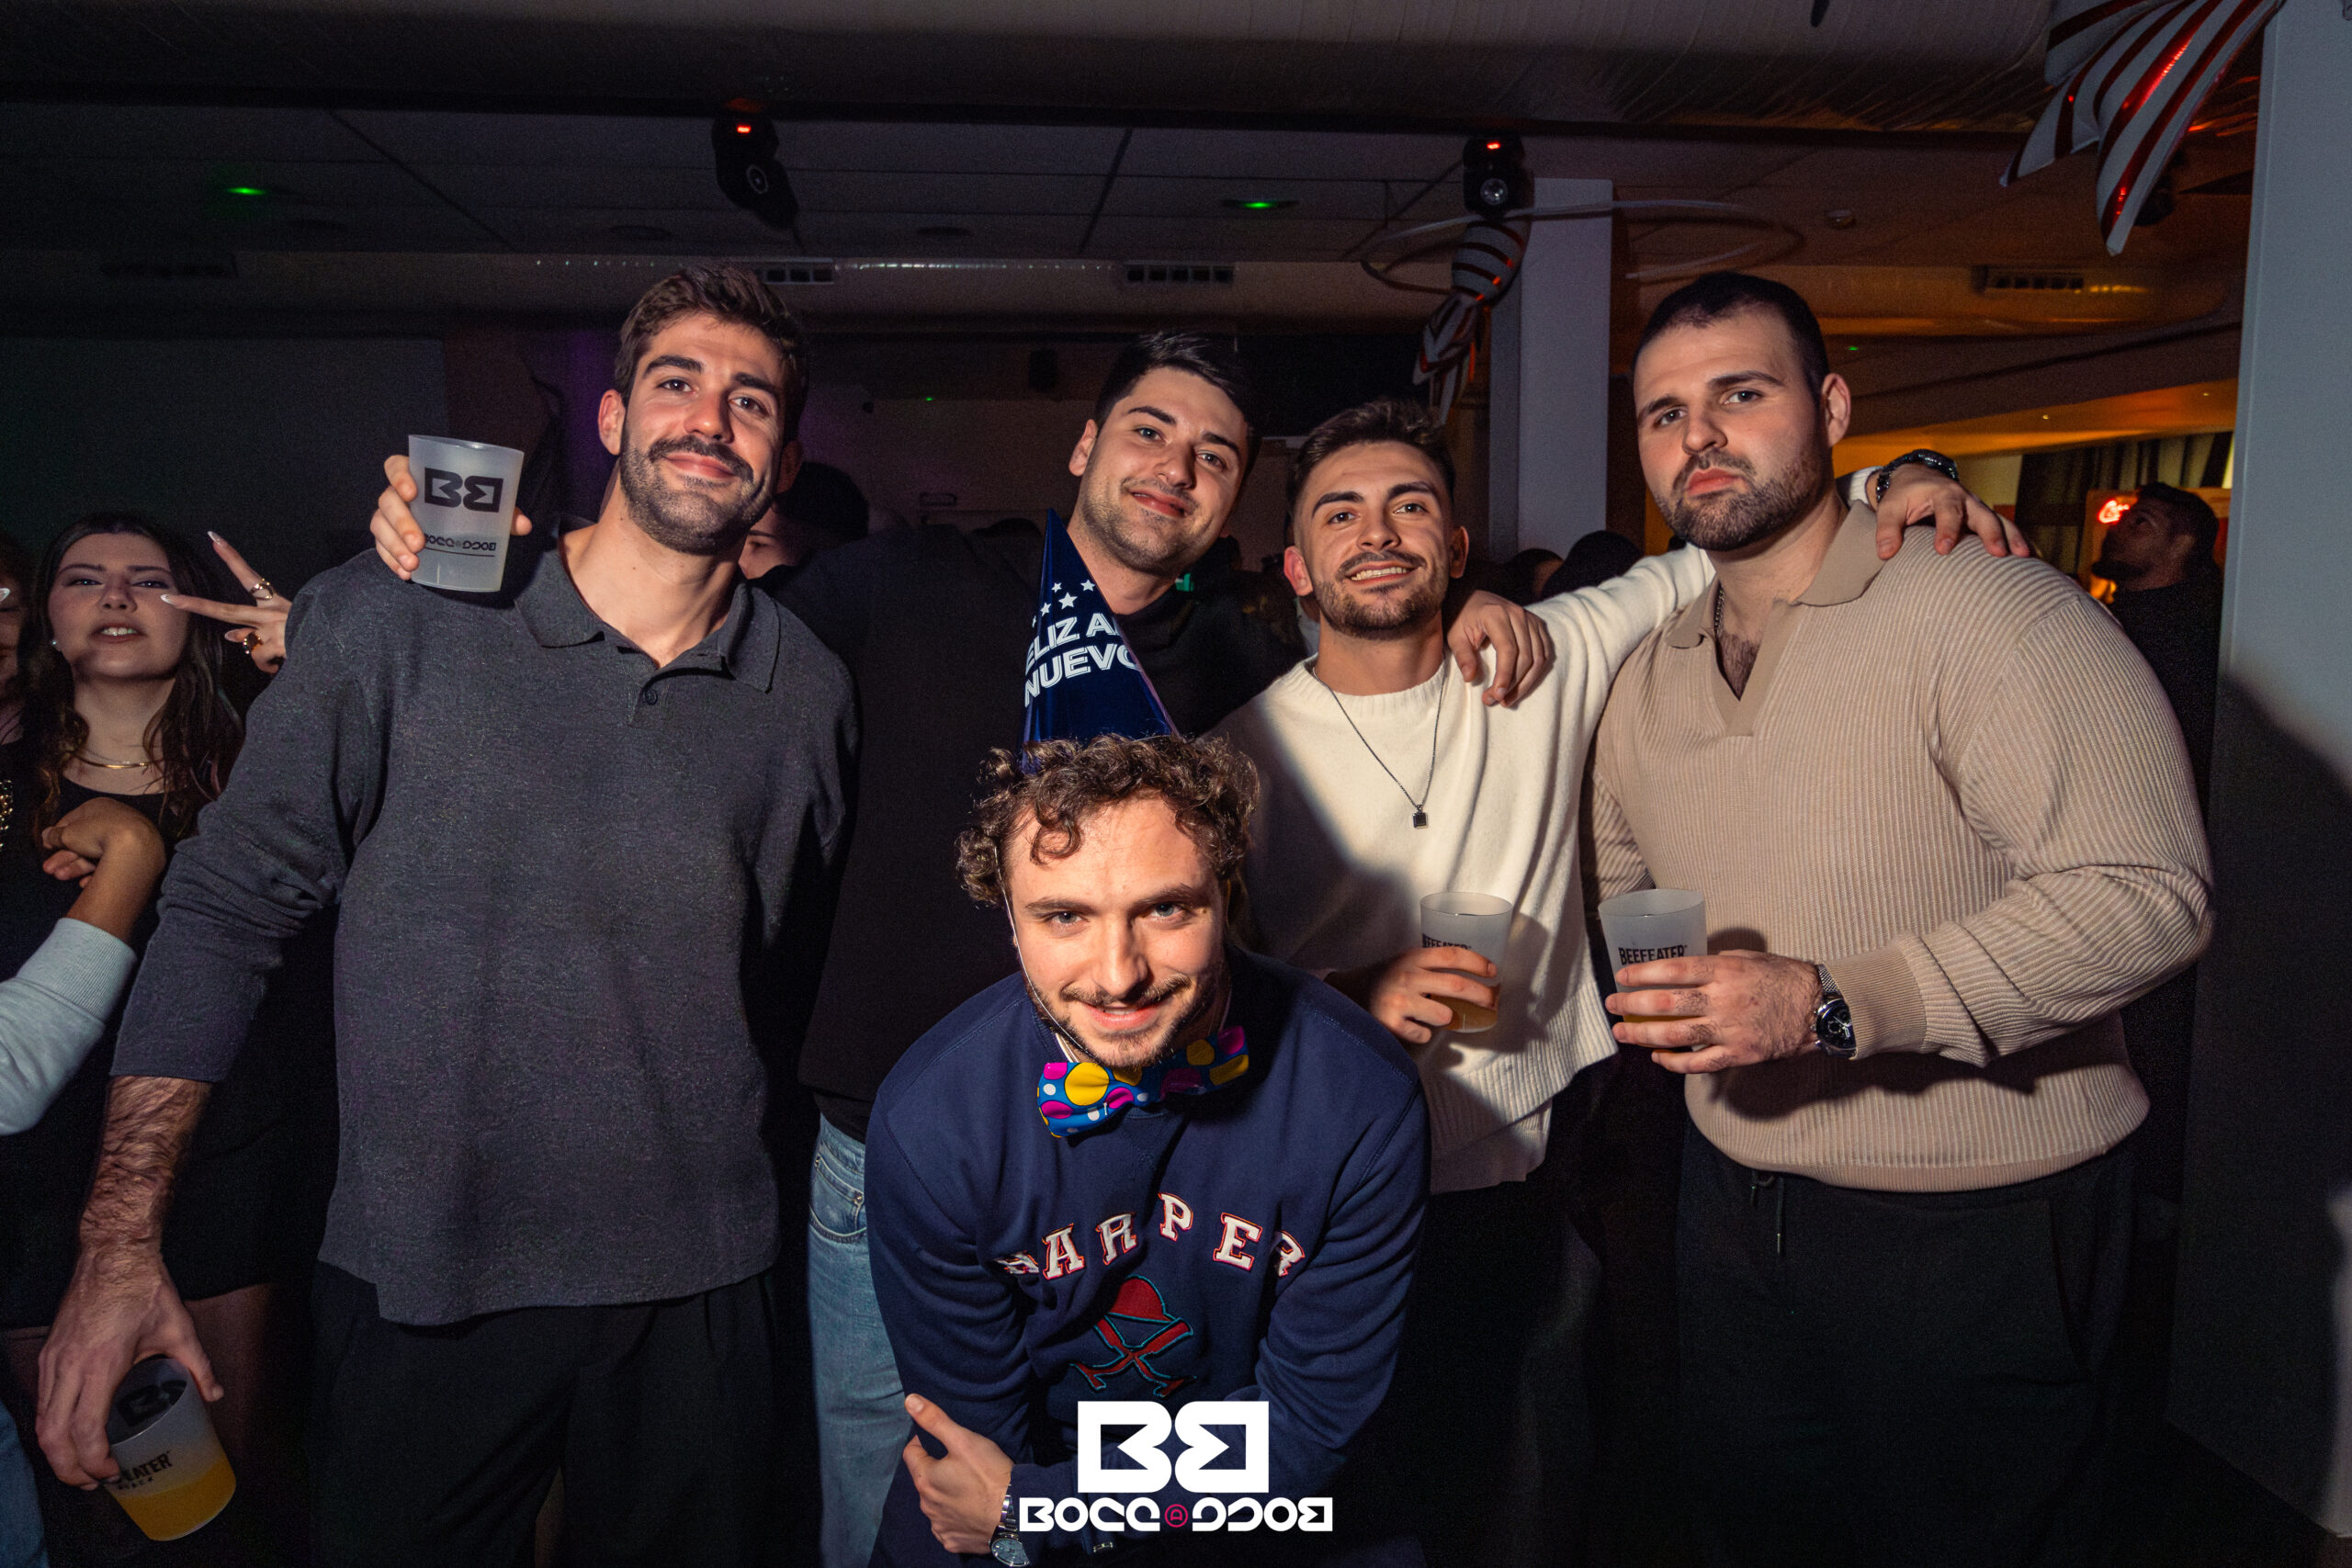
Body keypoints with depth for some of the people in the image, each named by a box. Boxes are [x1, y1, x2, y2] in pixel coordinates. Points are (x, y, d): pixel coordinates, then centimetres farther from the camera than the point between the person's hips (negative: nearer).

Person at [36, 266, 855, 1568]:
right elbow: (225, 908, -4)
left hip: (691, 1293, 2)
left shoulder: (808, 694, -1)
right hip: (413, 1281, -1)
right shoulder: (393, 623, -7)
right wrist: (120, 1244, -8)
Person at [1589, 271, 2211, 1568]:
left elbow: (2142, 891, -25)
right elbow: (1603, 888, 19)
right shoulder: (1646, 675, 6)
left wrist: (1832, 1006, -30)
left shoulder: (1983, 610, -17)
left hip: (1977, 1229, -6)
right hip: (1735, 1203, 6)